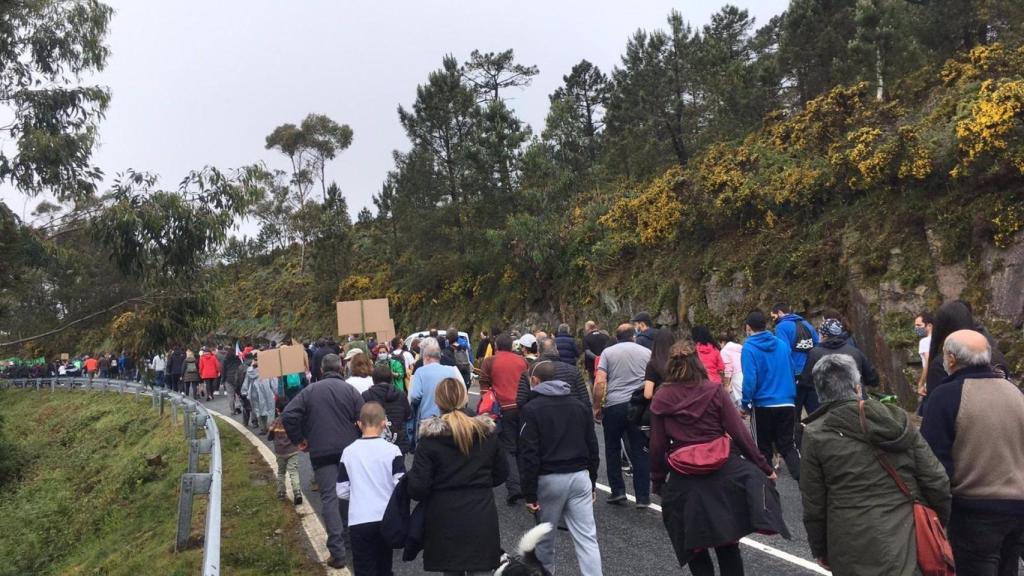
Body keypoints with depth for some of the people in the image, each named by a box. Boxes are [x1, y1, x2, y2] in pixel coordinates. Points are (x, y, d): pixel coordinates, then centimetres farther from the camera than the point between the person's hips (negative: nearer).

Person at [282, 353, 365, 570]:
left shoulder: (310, 390, 2)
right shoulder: (350, 390, 1)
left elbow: (288, 415, -6)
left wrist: (298, 440, 5)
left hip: (322, 452, -1)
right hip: (350, 450, 1)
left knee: (329, 497, -2)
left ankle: (338, 551, -10)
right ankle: (348, 535, 36)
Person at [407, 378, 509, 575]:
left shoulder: (430, 439, -10)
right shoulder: (487, 433, 0)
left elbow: (417, 488, -12)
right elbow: (501, 474, 11)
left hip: (445, 521, -2)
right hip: (482, 519, 2)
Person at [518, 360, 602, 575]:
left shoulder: (532, 408, -6)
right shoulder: (580, 405, 10)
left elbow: (529, 455, -11)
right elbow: (593, 448, 13)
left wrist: (530, 494, -8)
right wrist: (592, 482, 20)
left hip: (549, 479, -4)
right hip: (580, 477, 4)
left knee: (545, 536, 15)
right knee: (587, 538, 1)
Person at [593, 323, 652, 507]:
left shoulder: (608, 352, 3)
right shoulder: (647, 352, 9)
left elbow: (599, 383, -6)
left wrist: (597, 408, 2)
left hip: (614, 406, -1)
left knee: (613, 450, 15)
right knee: (640, 452, 7)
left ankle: (617, 491, 15)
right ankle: (642, 497, 9)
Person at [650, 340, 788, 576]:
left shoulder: (660, 399, -2)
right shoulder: (715, 391, -4)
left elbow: (658, 446, 0)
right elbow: (739, 433, -4)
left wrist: (658, 480, 13)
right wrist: (765, 467, 5)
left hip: (684, 481, 0)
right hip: (724, 471, 0)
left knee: (694, 547, 16)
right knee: (727, 543, 15)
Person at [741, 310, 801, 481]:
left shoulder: (749, 348, -11)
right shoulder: (782, 344, 3)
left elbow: (749, 379, -18)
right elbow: (791, 372, 11)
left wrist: (745, 404, -8)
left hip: (762, 405, -4)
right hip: (787, 403, 4)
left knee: (763, 448, 11)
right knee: (788, 446, 14)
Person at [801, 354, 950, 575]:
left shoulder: (816, 435, -7)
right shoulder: (897, 419, 1)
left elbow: (814, 505, -2)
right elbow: (936, 481, 4)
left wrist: (820, 550, 11)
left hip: (857, 553, -3)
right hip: (913, 542, 3)